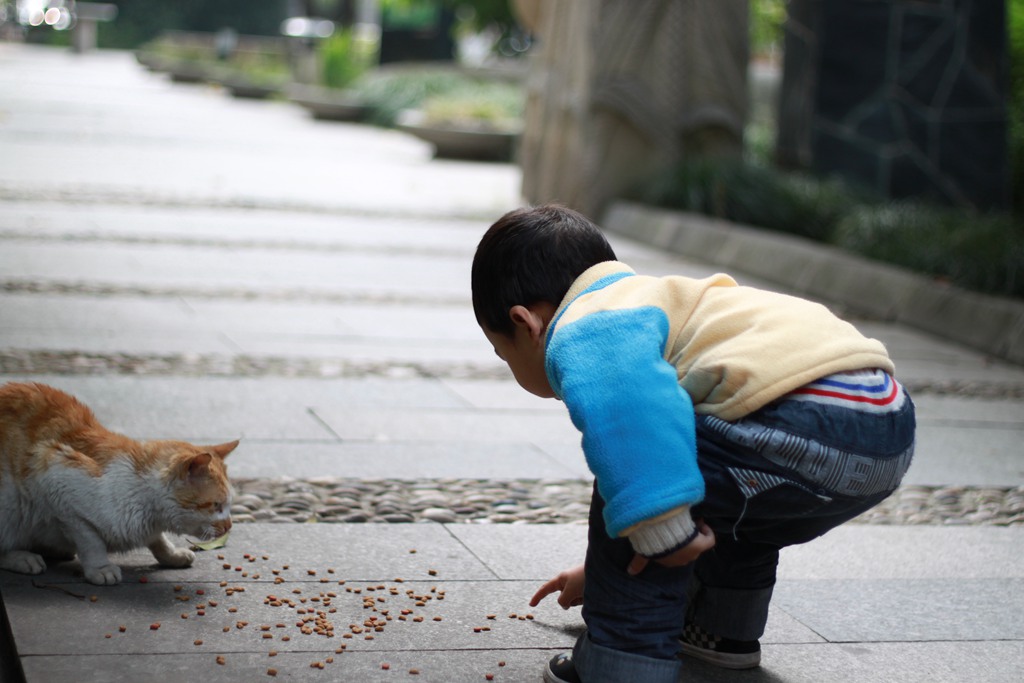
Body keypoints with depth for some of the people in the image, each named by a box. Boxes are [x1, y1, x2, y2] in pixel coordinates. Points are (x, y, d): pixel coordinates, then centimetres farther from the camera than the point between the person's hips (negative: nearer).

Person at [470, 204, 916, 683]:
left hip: (817, 424, -11)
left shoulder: (580, 332, -1)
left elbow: (624, 398, -29)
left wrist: (660, 529, -25)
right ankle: (725, 627, 47)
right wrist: (604, 569, 60)